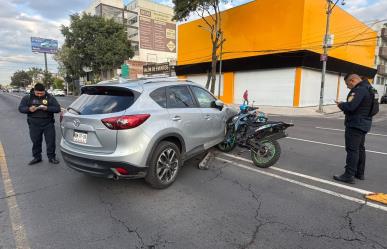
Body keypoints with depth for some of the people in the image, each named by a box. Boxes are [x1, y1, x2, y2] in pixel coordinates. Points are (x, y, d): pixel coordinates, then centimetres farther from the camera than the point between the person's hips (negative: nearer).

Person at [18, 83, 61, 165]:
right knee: (36, 142, 9)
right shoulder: (27, 98, 4)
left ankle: (51, 157, 15)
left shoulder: (50, 98, 0)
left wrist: (47, 108, -22)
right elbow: (20, 108, 4)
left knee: (51, 141, 1)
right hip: (34, 125, 1)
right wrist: (29, 109, -17)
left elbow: (57, 108, -5)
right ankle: (37, 157, 24)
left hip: (48, 124, -1)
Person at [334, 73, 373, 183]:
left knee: (352, 149, -7)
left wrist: (340, 104, -9)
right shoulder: (367, 88, 14)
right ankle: (360, 173, 28)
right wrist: (343, 104, 5)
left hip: (355, 124, -11)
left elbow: (350, 106, -28)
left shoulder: (359, 90, -19)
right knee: (360, 148, 17)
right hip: (364, 123, 11)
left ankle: (349, 175, -4)